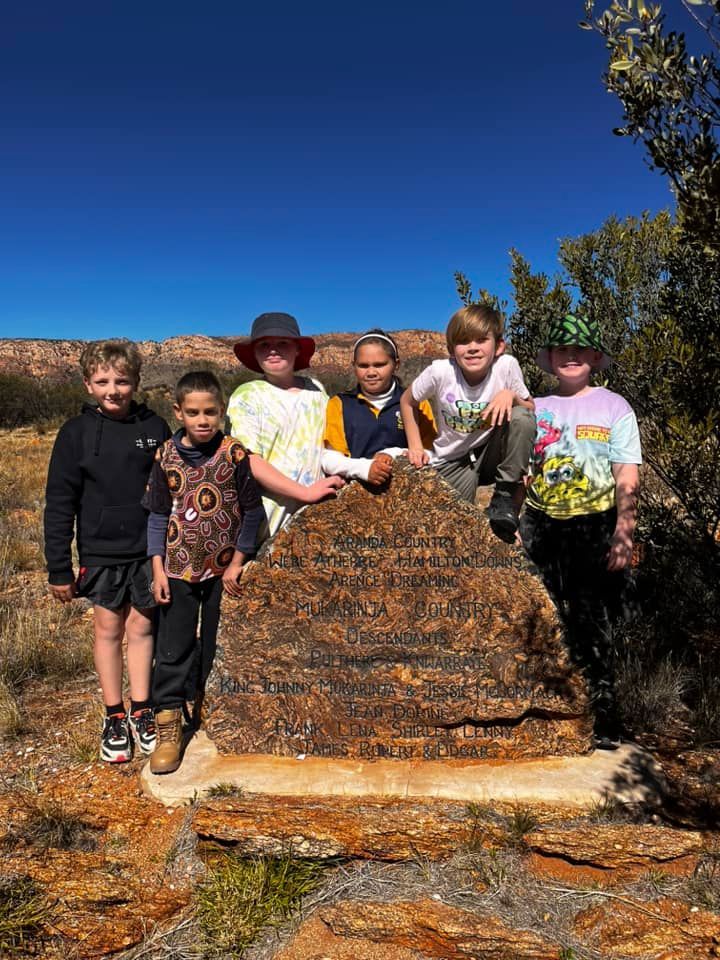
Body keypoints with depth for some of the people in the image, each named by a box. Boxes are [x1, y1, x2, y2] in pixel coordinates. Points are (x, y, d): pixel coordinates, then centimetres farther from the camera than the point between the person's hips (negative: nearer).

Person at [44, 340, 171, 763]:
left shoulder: (155, 427, -3)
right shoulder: (76, 433, -6)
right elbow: (59, 505, -3)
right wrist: (59, 569, -4)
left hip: (149, 549, 1)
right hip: (101, 553, 0)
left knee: (141, 626, 10)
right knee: (108, 630, 10)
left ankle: (141, 711, 27)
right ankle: (114, 716, 26)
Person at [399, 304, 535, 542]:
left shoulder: (507, 366, -18)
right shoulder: (440, 371, -20)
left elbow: (531, 409, -5)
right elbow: (408, 402, -2)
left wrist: (511, 396, -26)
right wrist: (415, 447, -6)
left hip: (491, 453, 2)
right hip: (452, 462, -1)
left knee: (520, 417, -27)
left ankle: (505, 496, -14)